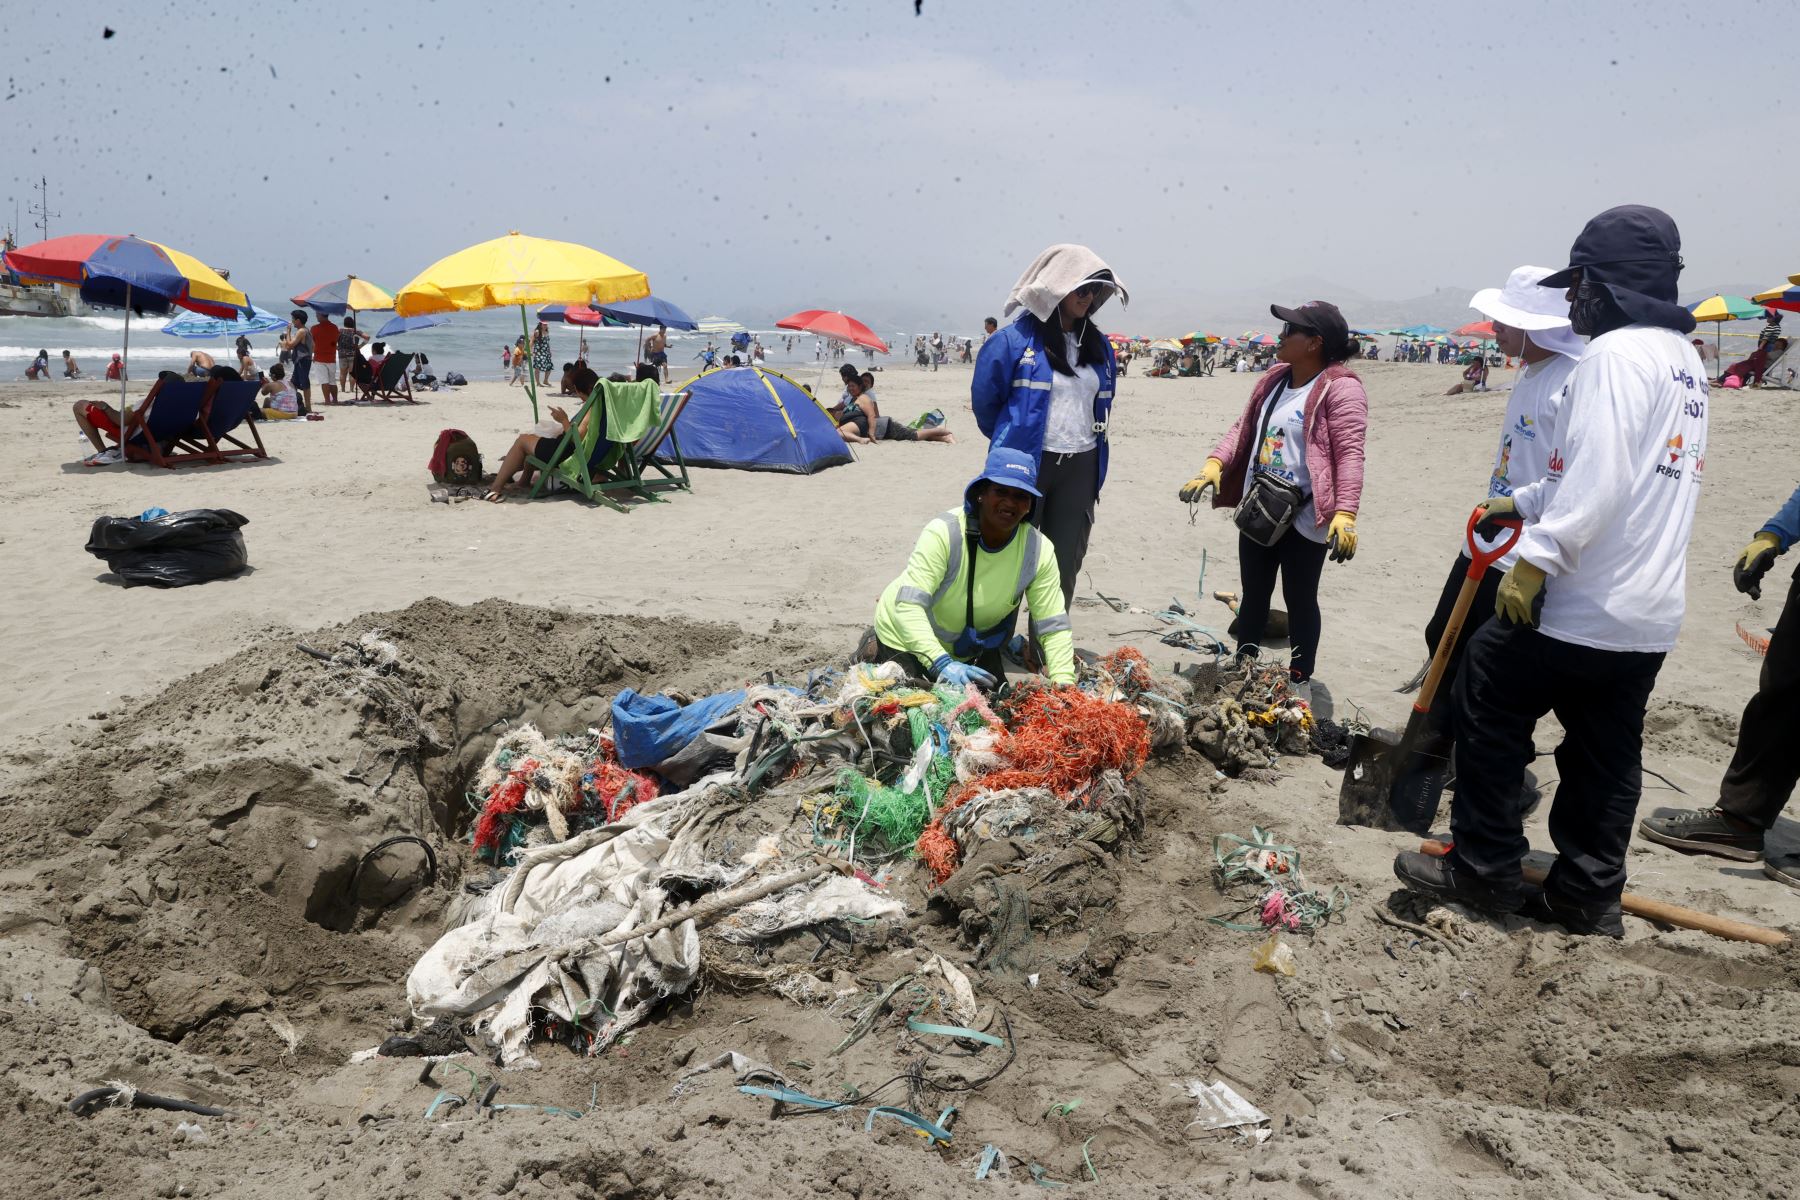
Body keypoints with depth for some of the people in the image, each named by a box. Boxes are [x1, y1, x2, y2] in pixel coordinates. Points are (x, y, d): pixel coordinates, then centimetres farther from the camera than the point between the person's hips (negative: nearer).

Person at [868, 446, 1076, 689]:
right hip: (906, 637, -4)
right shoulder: (943, 532, -33)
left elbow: (1055, 628, -20)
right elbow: (908, 607, -41)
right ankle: (874, 650, 24)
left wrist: (1064, 684, -35)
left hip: (973, 646, 4)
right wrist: (941, 663, -53)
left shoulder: (1039, 550, -22)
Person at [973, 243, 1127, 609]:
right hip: (1026, 465, -5)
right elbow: (984, 400, -2)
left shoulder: (1099, 345, 8)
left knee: (1065, 566, 11)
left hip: (1081, 468, 5)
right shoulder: (1014, 340, -10)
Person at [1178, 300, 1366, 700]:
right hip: (1257, 509, 7)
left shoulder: (1341, 388, -14)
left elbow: (1350, 454, -21)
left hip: (1305, 516, -7)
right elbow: (1243, 429, 12)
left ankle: (1300, 684, 18)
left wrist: (1344, 513, -31)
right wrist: (1214, 464, -5)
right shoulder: (1274, 379, 9)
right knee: (1253, 594, 16)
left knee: (1300, 598, 4)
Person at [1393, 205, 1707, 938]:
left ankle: (1485, 871, 11)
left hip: (1582, 605, -9)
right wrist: (1523, 503, 26)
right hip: (1651, 615, 9)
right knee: (1607, 754, 13)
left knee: (1489, 708, 4)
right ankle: (1589, 896, 21)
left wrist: (1535, 557, -23)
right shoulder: (1684, 361, 15)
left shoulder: (1616, 355, -15)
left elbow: (1597, 483, -26)